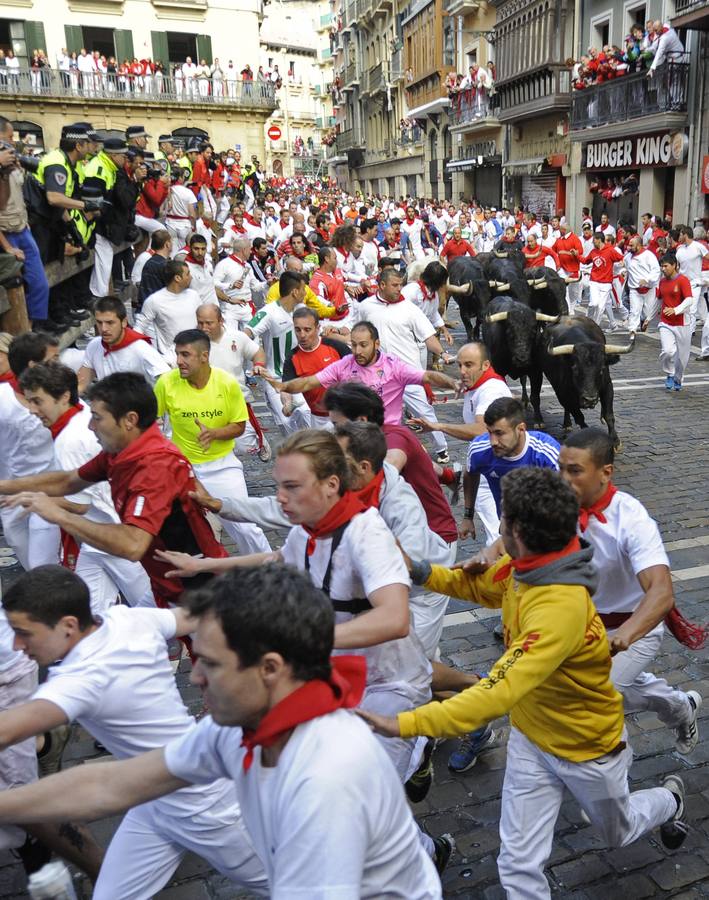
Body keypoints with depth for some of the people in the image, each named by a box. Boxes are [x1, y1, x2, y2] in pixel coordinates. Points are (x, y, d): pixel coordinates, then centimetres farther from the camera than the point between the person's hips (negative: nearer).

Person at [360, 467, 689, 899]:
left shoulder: (560, 608, -42)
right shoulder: (524, 566, -18)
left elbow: (499, 692, -49)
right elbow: (477, 586, 4)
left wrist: (405, 724, -53)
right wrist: (419, 570, -13)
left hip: (588, 746, -5)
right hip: (531, 738, 5)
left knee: (620, 831, 28)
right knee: (518, 865, 7)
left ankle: (670, 801, 60)